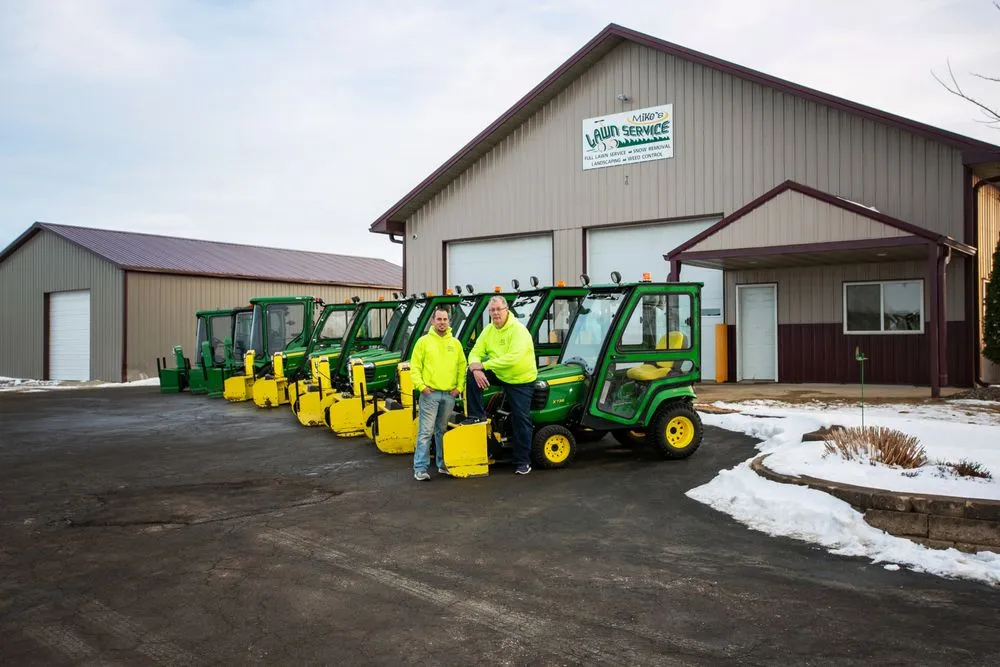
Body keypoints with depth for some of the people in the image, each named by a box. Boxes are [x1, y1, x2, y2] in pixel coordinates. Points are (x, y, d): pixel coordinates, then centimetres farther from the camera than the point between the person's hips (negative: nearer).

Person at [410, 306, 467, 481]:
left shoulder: (455, 343, 10)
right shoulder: (424, 341, 0)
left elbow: (462, 367, 12)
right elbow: (414, 367, -1)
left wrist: (459, 387, 2)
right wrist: (421, 386, -11)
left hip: (449, 395, 3)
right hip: (430, 394, -3)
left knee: (443, 431, 13)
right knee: (425, 432, -5)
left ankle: (444, 464, 22)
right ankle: (420, 468, -2)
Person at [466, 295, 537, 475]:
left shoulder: (519, 330, -24)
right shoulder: (488, 331, -2)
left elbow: (513, 358, -36)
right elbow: (476, 353, -5)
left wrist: (484, 365, -33)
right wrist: (476, 368, -29)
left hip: (521, 380, -5)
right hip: (499, 375, 5)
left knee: (521, 420, -3)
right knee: (472, 375, -15)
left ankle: (523, 462, 9)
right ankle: (476, 415, -3)